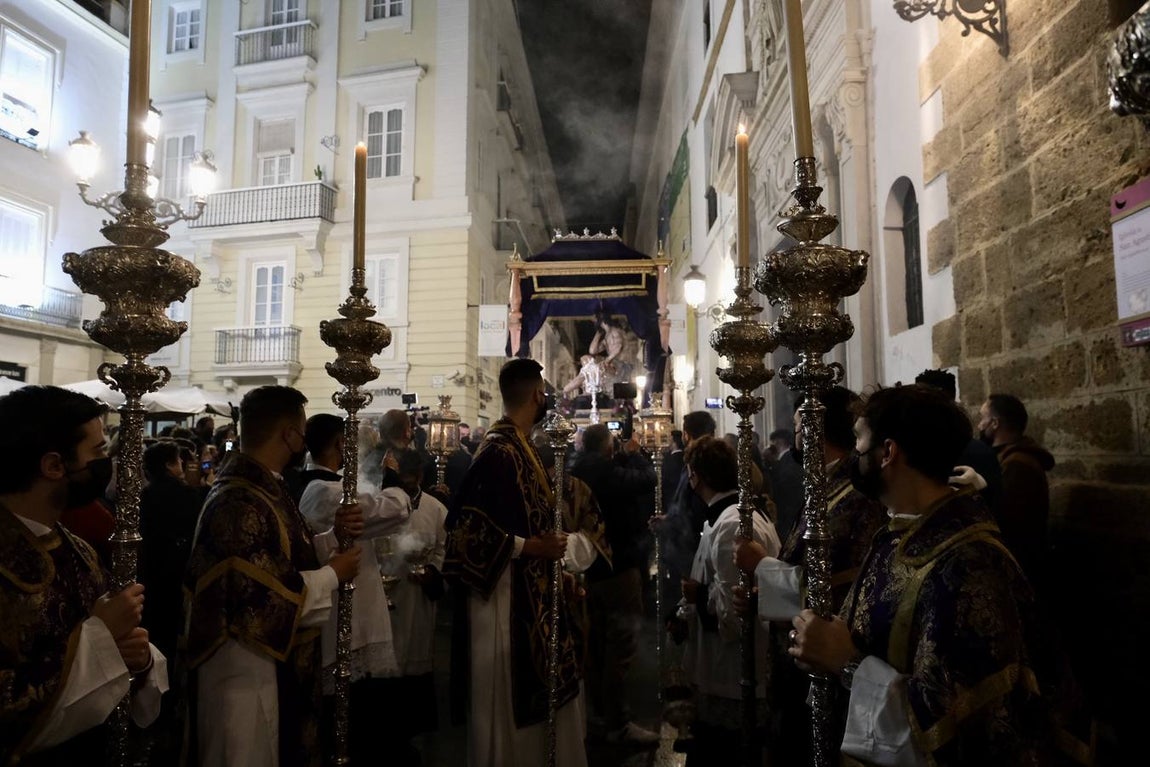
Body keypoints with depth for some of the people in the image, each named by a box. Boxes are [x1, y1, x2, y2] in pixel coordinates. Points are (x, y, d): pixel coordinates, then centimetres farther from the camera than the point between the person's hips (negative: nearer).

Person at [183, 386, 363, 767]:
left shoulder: (261, 486, 6)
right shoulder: (242, 503, -26)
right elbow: (265, 600, -30)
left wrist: (333, 535, -1)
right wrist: (333, 574, -16)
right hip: (249, 670, -10)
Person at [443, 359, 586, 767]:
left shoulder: (520, 445, 10)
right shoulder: (498, 450, -18)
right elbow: (468, 522, -23)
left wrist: (550, 548, 10)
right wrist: (532, 547, -20)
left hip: (533, 588, 9)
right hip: (508, 590, -9)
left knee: (541, 692, 18)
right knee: (512, 698, 5)